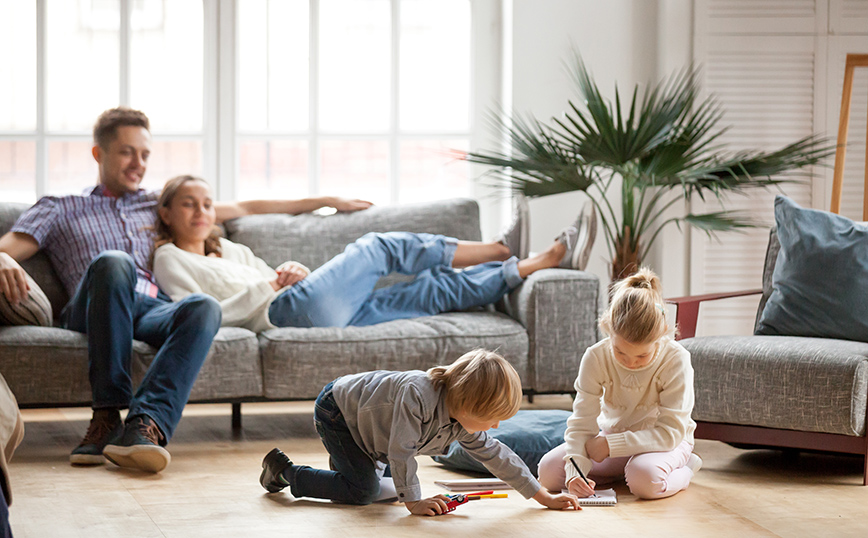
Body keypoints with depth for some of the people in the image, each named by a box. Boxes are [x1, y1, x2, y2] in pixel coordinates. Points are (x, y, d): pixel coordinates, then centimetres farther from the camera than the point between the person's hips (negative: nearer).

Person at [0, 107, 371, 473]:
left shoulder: (157, 205, 35)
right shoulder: (59, 209, 25)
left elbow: (242, 208, 39)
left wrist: (324, 202, 38)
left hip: (155, 310, 3)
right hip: (92, 314, -3)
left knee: (205, 307, -34)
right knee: (114, 262, -38)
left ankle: (146, 422, -53)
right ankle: (107, 415, -38)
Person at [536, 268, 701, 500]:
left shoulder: (676, 360, -25)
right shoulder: (596, 358, -18)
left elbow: (671, 431, -26)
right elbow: (581, 423, -17)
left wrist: (611, 445, -30)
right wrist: (576, 470, -35)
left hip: (663, 442, -4)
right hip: (612, 435, 4)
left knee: (645, 479, -39)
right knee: (548, 471, -16)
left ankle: (683, 469, -3)